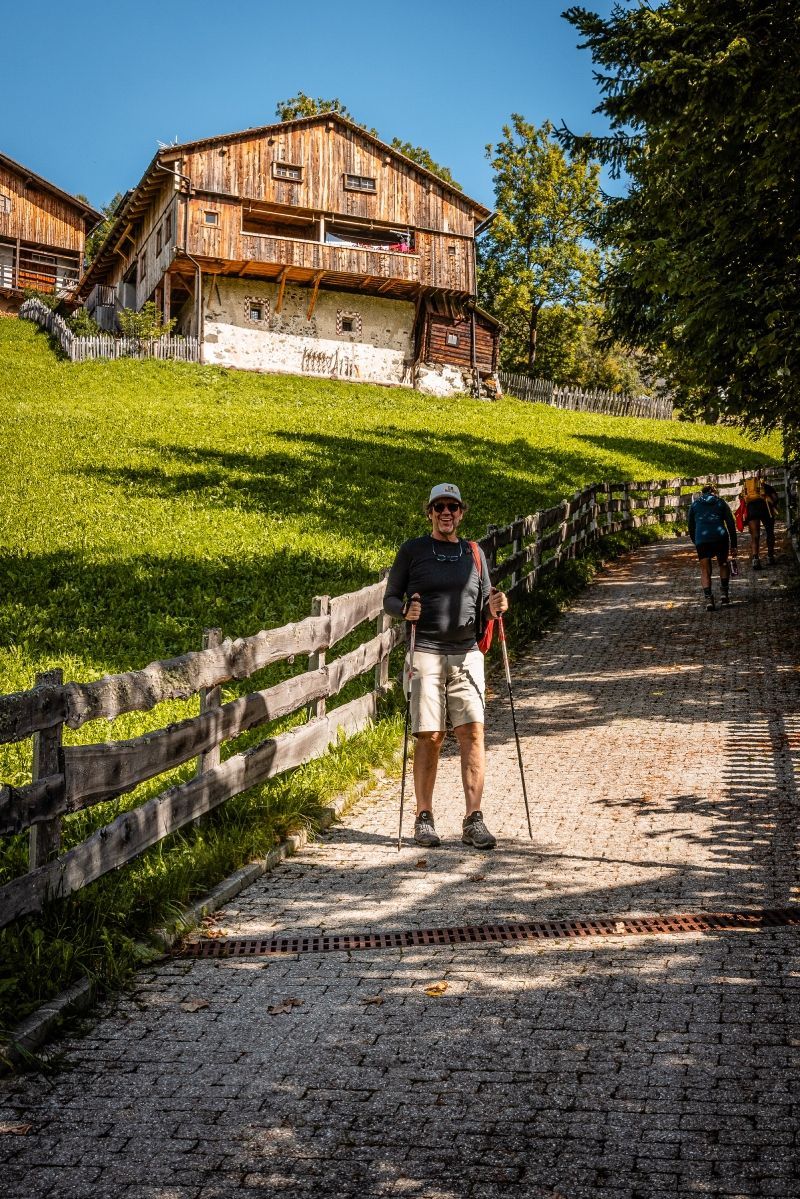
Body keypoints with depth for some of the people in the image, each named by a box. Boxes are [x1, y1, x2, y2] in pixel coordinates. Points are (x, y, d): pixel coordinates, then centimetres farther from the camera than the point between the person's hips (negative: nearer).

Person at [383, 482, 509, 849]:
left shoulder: (474, 553, 16)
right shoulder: (412, 550, 6)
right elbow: (389, 599, 7)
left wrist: (493, 608, -4)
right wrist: (406, 609, -14)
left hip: (467, 653, 3)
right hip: (425, 652, -3)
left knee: (473, 733, -5)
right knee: (430, 736, -4)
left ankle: (473, 820, -1)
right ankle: (424, 819, 9)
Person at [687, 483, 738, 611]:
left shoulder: (695, 505, 21)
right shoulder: (721, 503, 18)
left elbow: (691, 528, 20)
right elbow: (731, 524, 12)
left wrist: (696, 543, 31)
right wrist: (733, 545, 15)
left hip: (701, 539, 0)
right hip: (720, 538, 0)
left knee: (705, 571, 8)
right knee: (724, 564, 24)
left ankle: (709, 600, -7)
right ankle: (724, 594, 15)